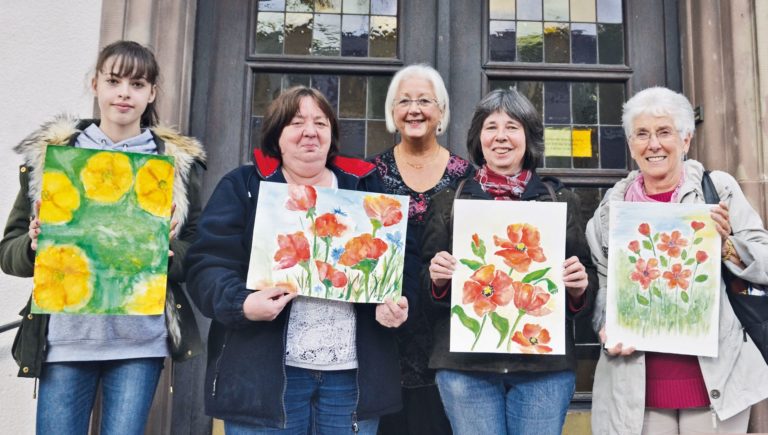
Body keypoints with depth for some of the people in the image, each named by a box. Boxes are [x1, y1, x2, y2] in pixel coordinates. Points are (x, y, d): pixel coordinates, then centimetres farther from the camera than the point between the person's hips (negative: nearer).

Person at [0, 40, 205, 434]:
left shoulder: (179, 160, 5)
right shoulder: (49, 152, 7)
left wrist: (166, 253, -16)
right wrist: (34, 246, -14)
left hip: (140, 338, 0)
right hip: (65, 336, 1)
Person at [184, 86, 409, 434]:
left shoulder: (364, 188, 13)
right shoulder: (242, 186, 4)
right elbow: (207, 264, -4)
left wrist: (394, 301, -7)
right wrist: (243, 304, -22)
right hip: (264, 372, -2)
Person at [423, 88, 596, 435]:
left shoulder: (561, 201, 9)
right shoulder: (449, 201, 8)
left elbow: (586, 286, 11)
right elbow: (429, 286, 10)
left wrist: (579, 286, -10)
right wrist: (438, 279, -11)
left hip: (545, 361, 1)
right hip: (465, 362, 0)